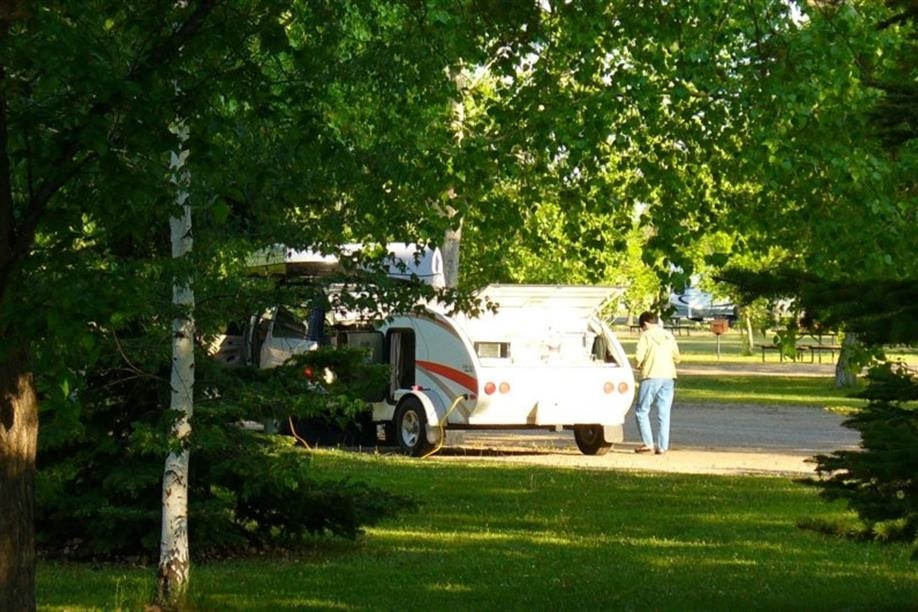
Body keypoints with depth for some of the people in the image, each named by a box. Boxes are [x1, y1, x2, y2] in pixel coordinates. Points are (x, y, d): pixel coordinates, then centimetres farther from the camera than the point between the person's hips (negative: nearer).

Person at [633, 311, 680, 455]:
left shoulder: (646, 336, -3)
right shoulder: (668, 336, 13)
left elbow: (638, 356, -12)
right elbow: (676, 357, 14)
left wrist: (639, 365, 8)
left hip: (651, 377, -5)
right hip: (668, 377, 5)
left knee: (641, 411, 4)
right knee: (664, 414, 7)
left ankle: (648, 443, -3)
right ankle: (662, 446, 4)